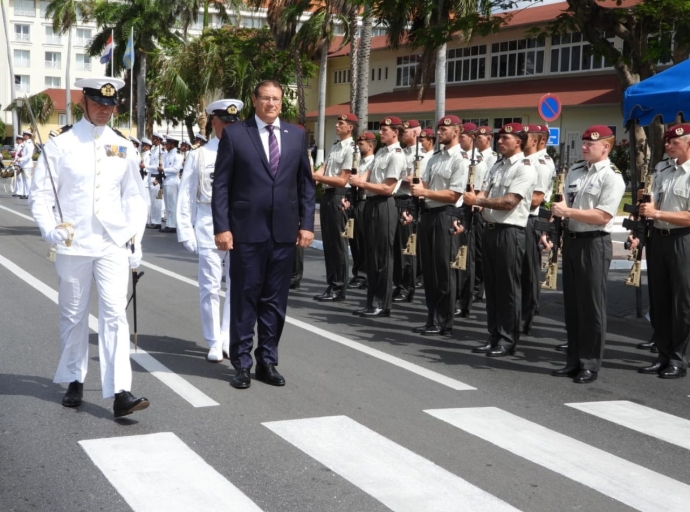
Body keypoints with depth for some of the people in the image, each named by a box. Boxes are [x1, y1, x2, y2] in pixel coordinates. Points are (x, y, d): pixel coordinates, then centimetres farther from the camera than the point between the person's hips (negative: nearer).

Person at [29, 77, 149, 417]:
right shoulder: (61, 144, -1)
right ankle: (74, 381, 28)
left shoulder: (123, 147, 7)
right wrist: (50, 230, -15)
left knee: (115, 314, -7)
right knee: (74, 316, 10)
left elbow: (135, 196, 12)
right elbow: (40, 193, 0)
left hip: (113, 245, 1)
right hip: (73, 246, -1)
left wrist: (136, 239, 6)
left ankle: (120, 393, -10)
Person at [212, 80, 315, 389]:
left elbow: (306, 184, 11)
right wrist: (222, 227, -9)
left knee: (275, 300, 9)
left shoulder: (297, 135, 9)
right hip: (246, 231, -3)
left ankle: (267, 362, 20)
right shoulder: (234, 134, 0)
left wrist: (306, 224, 3)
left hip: (284, 232, 3)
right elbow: (221, 185, -2)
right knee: (244, 298, 5)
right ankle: (242, 363, 15)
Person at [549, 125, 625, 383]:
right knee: (571, 303, 12)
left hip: (594, 243, -7)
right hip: (571, 239, 7)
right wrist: (559, 209, -5)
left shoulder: (612, 177, -11)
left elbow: (602, 216, -19)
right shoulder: (575, 171, 12)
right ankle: (574, 360, 21)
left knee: (591, 305, -1)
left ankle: (590, 364, 8)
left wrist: (568, 212, -21)